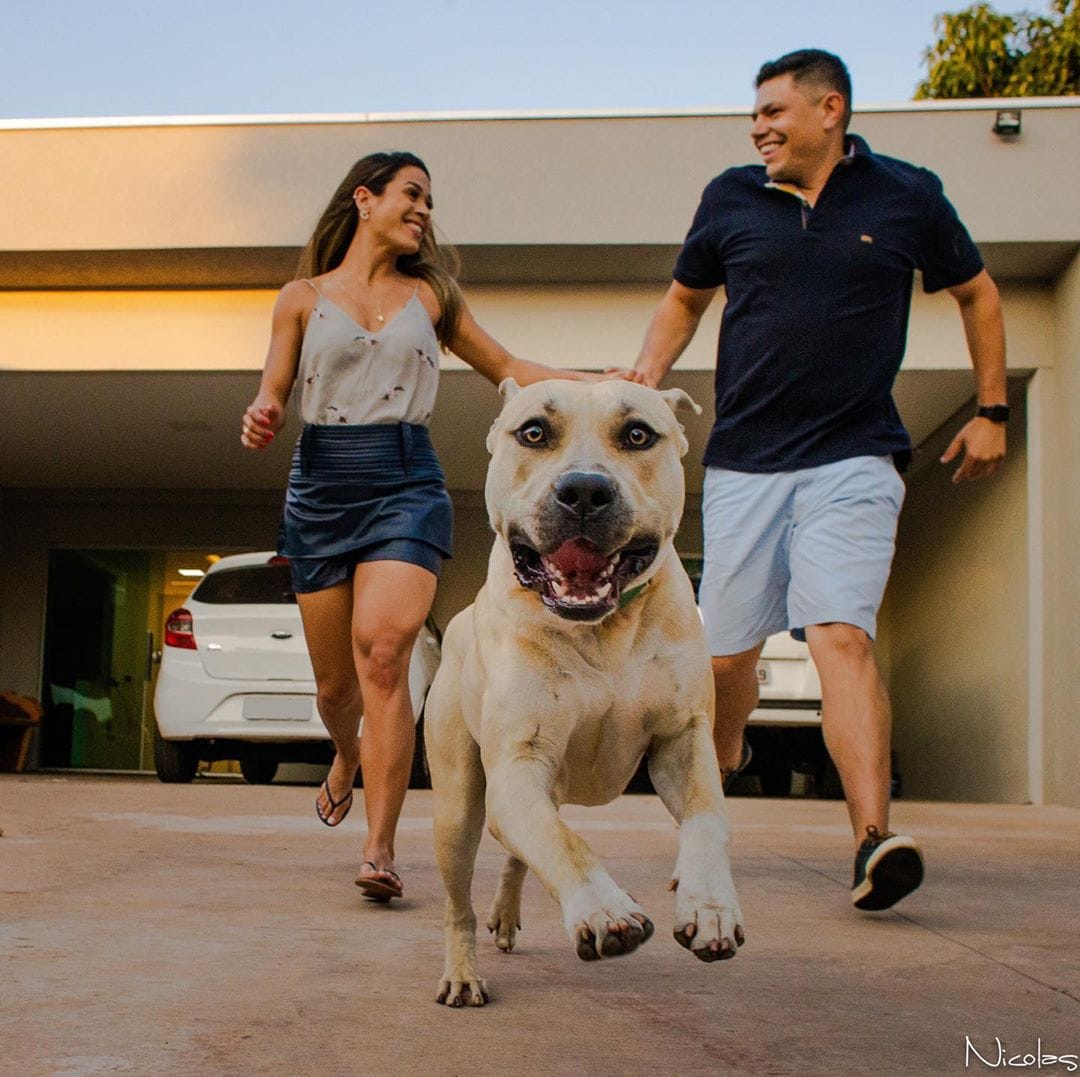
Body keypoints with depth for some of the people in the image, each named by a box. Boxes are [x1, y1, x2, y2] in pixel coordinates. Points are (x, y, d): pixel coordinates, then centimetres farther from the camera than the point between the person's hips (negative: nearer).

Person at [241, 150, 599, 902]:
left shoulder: (429, 296, 15)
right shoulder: (304, 297, 11)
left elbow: (509, 371, 19)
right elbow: (273, 393, 8)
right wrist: (261, 420, -17)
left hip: (407, 481, 0)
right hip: (321, 482, 1)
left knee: (382, 654, -21)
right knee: (334, 676, 6)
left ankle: (380, 849, -20)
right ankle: (349, 755, 43)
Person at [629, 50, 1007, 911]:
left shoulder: (907, 196, 3)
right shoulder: (731, 199, 7)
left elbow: (977, 293, 17)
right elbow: (684, 300, 22)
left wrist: (992, 411, 14)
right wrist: (647, 376, 4)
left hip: (853, 461, -3)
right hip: (742, 462, 3)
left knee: (842, 636, -20)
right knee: (726, 655, 7)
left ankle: (874, 840, -25)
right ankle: (724, 748, 39)